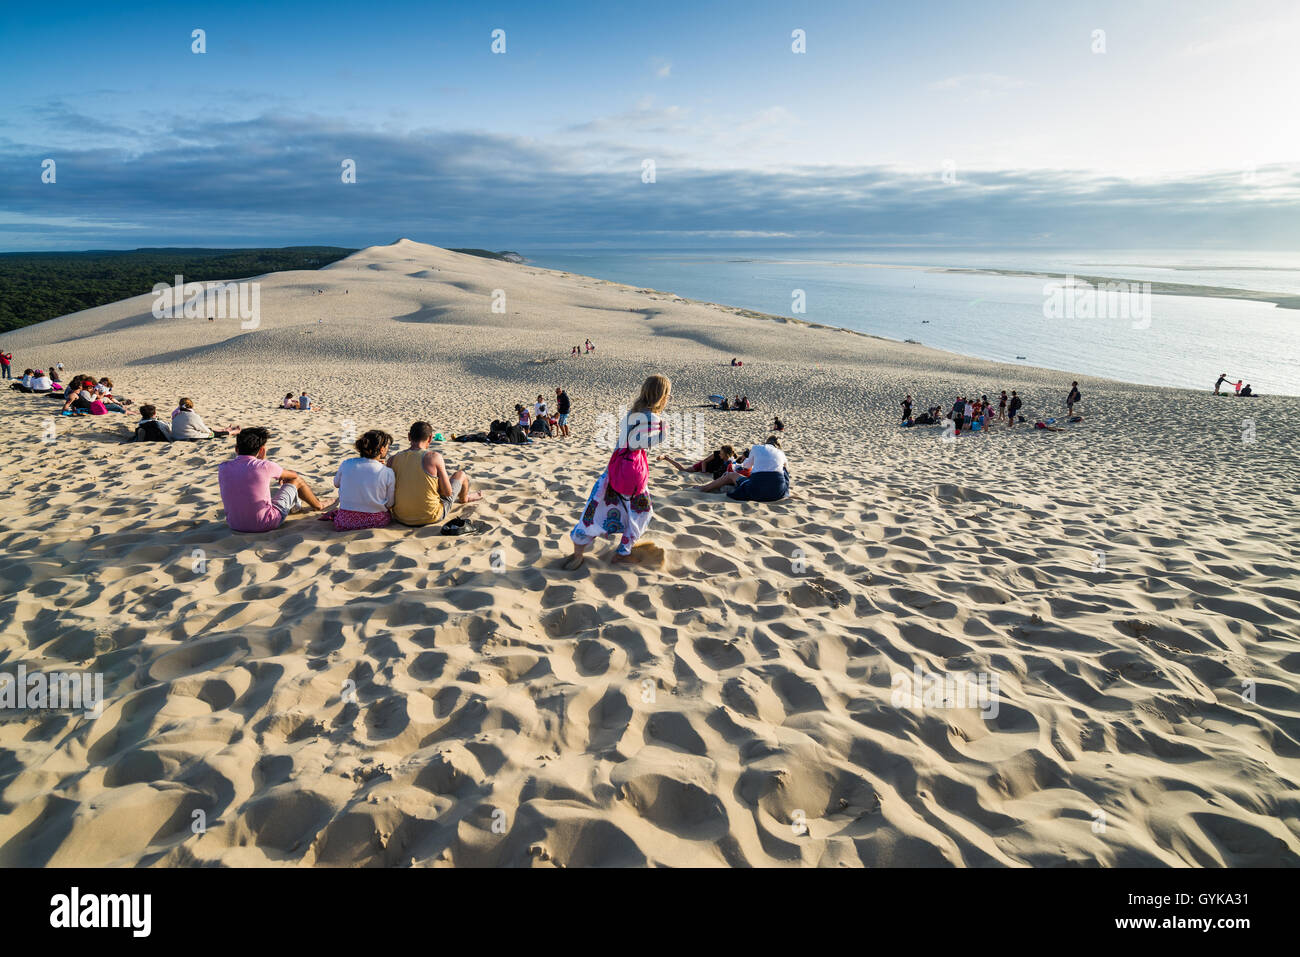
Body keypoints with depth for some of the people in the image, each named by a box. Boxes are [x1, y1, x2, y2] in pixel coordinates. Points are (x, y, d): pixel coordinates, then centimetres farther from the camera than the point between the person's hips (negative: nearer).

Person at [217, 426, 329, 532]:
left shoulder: (222, 469, -5)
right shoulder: (264, 466, -16)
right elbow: (293, 475, 8)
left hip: (234, 525, 5)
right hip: (265, 525, -5)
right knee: (297, 480, 15)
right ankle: (318, 506, 45)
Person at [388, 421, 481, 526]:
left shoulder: (392, 459, -5)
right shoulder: (434, 457, -17)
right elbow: (448, 492, -13)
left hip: (401, 518, 4)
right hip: (431, 517, -4)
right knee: (460, 474, 18)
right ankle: (464, 498, 51)